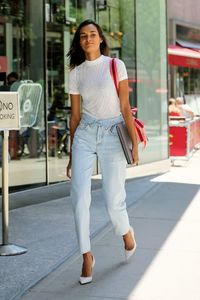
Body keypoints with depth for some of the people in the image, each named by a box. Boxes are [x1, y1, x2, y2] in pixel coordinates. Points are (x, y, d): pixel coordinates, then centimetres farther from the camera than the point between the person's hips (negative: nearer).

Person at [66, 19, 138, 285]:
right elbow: (75, 115, 11)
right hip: (85, 134, 3)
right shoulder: (76, 73, 8)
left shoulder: (116, 65, 0)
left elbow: (125, 107, -3)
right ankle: (87, 256, 5)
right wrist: (72, 155, 11)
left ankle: (126, 231, 33)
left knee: (114, 201, -2)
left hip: (113, 134, -2)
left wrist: (135, 142, -9)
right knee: (80, 197, -9)